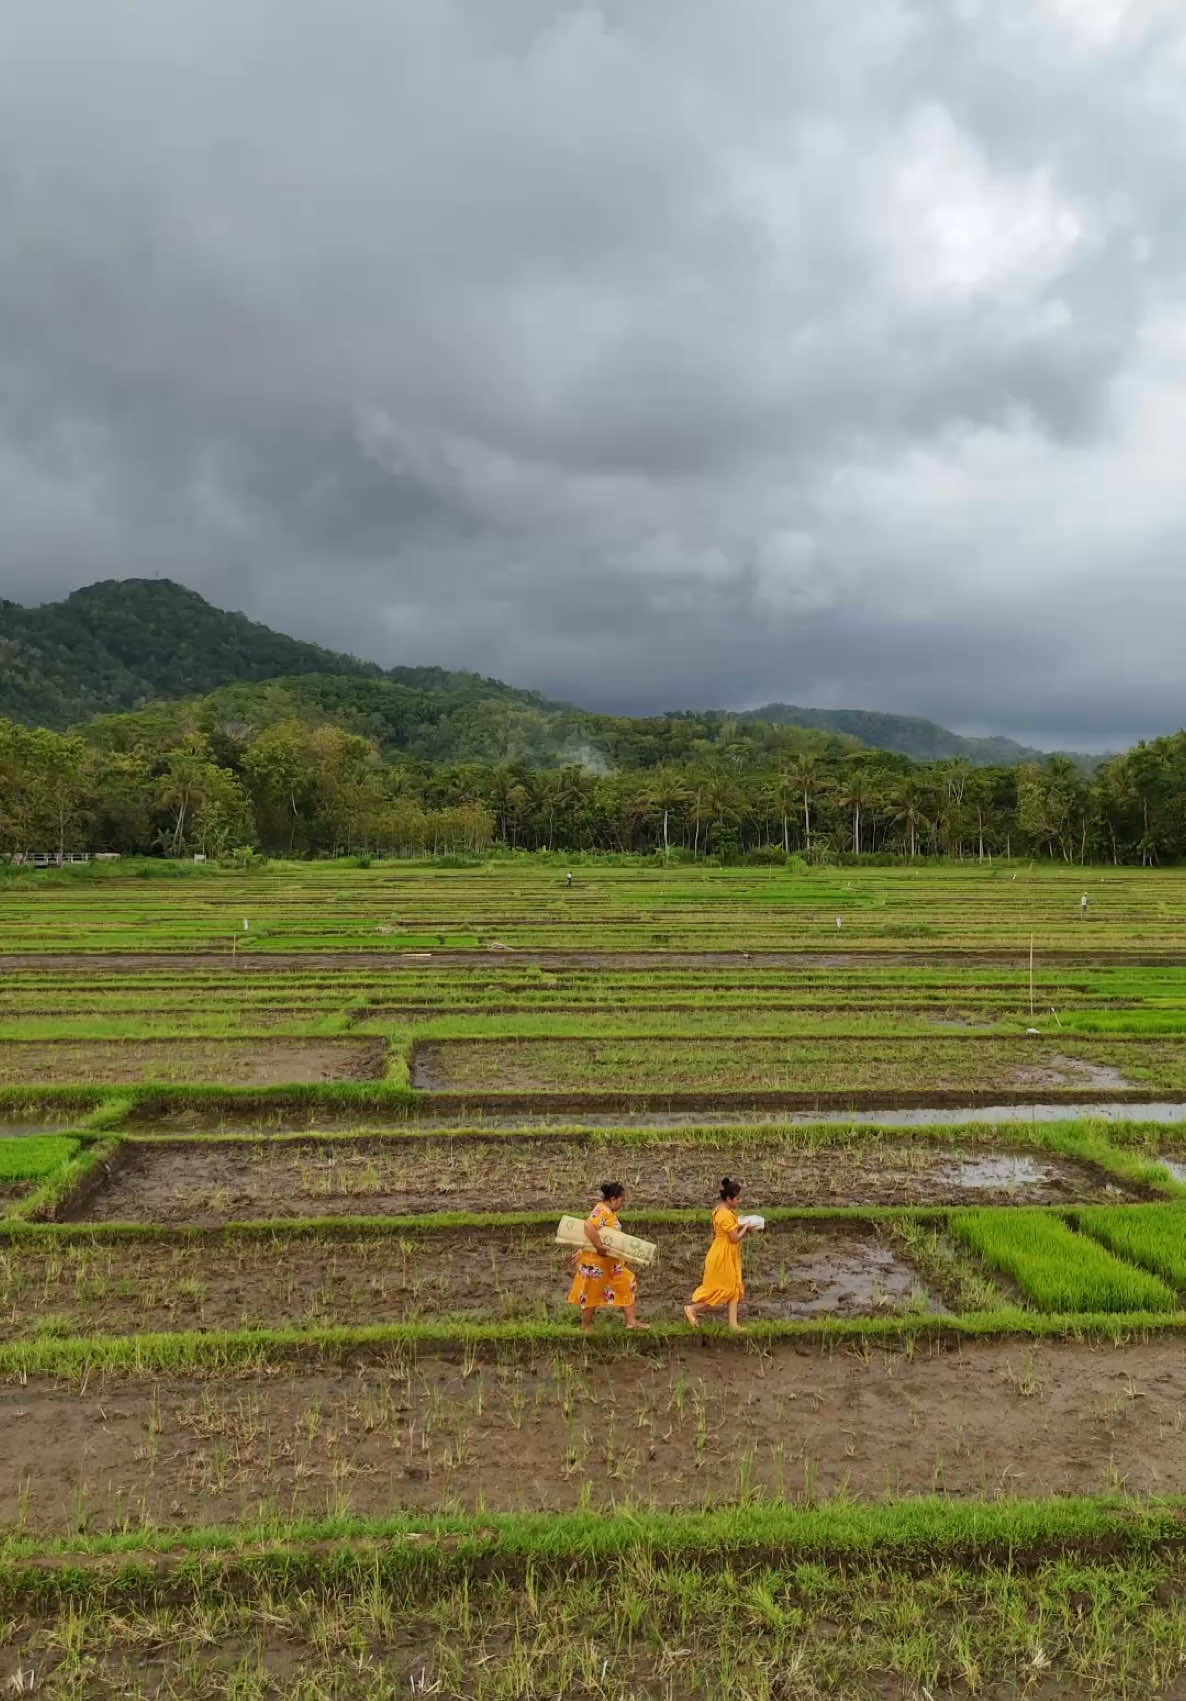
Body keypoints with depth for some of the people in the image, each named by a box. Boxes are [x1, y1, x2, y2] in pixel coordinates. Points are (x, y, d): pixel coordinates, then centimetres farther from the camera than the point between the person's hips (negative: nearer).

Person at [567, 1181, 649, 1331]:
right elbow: (589, 1226, -38)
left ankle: (631, 1321, 14)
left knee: (627, 1284, 10)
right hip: (595, 1259, -10)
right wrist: (599, 1247, -34)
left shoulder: (609, 1212, 9)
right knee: (592, 1292, 5)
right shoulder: (602, 1211, -23)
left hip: (609, 1261, 10)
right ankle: (586, 1326, 22)